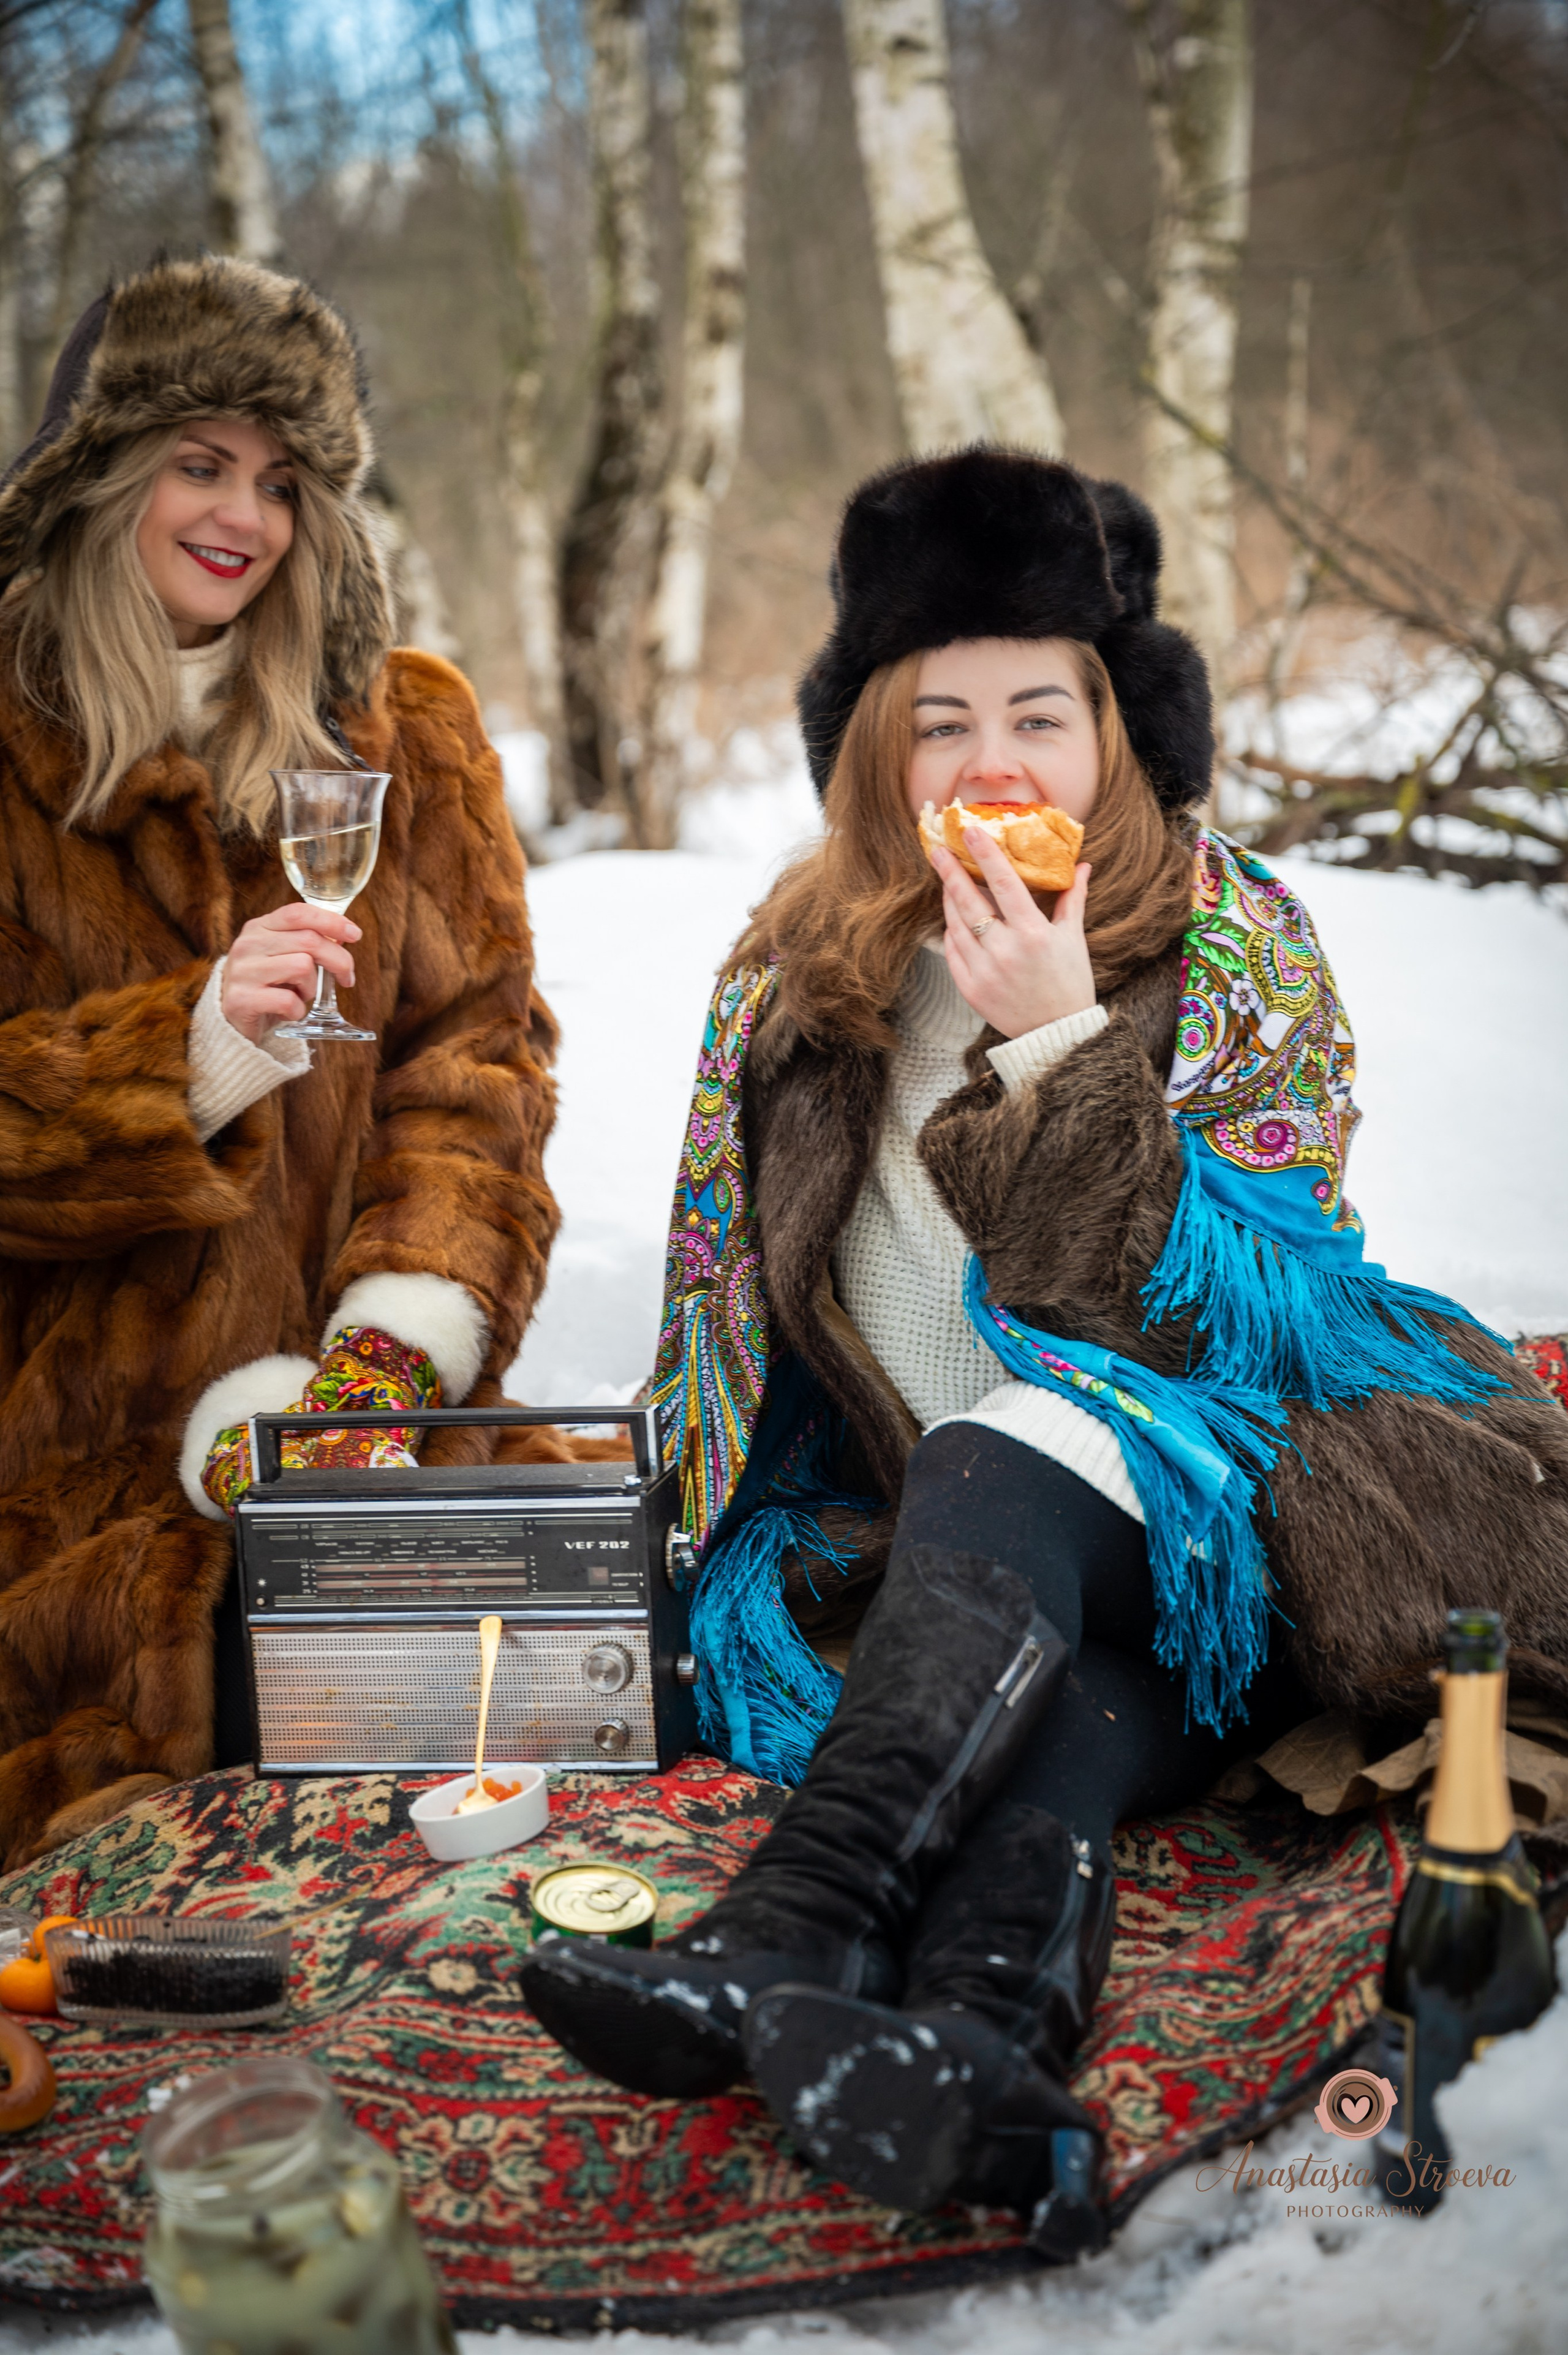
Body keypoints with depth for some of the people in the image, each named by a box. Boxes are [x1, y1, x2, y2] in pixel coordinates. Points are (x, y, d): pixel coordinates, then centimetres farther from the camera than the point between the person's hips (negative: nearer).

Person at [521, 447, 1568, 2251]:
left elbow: (1232, 1319, -13)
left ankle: (781, 1942, -48)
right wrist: (738, 1553, 3)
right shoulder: (798, 967, 7)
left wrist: (1056, 1047, -22)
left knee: (1005, 1458, -35)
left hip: (1216, 1525, -2)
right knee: (1038, 1695, -33)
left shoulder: (1238, 941, -3)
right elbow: (727, 1307, 14)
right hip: (928, 1565, 3)